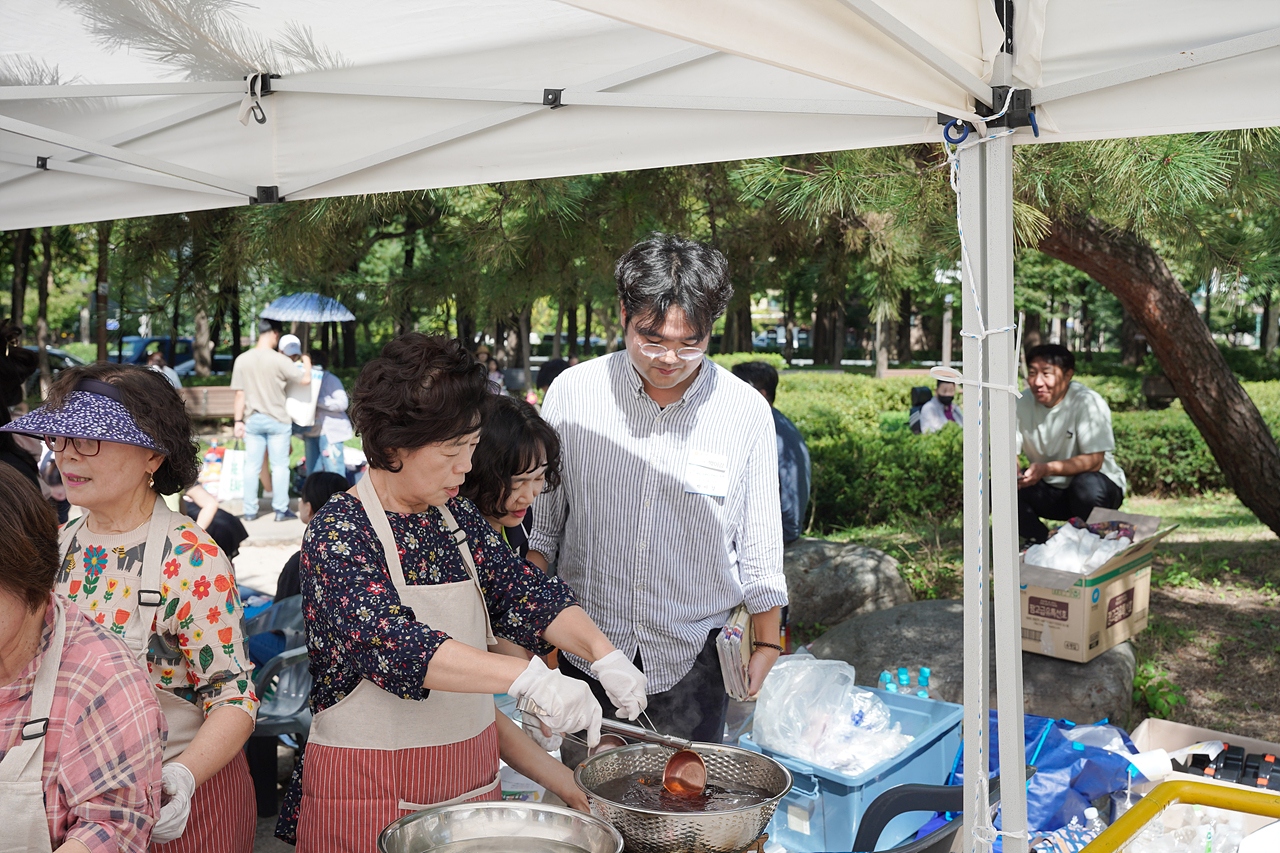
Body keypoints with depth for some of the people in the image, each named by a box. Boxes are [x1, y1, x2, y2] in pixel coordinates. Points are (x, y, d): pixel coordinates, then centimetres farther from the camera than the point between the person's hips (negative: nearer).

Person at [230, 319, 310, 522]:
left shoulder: (242, 359, -1)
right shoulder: (280, 360, -13)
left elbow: (240, 394, 0)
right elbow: (305, 380, -8)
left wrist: (239, 421, 6)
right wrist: (307, 363, 12)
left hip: (252, 420, 3)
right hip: (277, 421, -3)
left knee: (252, 465, 8)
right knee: (280, 465, 5)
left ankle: (250, 510, 12)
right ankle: (281, 509, 8)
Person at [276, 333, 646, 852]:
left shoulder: (456, 518, 6)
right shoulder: (337, 534, -18)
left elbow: (525, 591, 3)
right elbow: (394, 641, -31)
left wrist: (604, 655, -15)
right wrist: (530, 678, -40)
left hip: (470, 777, 7)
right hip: (372, 791, -6)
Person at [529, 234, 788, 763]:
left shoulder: (746, 412, -7)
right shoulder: (572, 392, -6)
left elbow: (759, 548, 3)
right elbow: (541, 519, 5)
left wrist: (766, 643, 6)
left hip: (694, 654, 0)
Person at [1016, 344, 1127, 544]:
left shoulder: (1087, 402, -20)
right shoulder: (1023, 403, -5)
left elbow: (1094, 461, -27)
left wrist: (1046, 469, -43)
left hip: (1099, 486, -4)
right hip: (1050, 491, 4)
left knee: (1087, 484, -38)